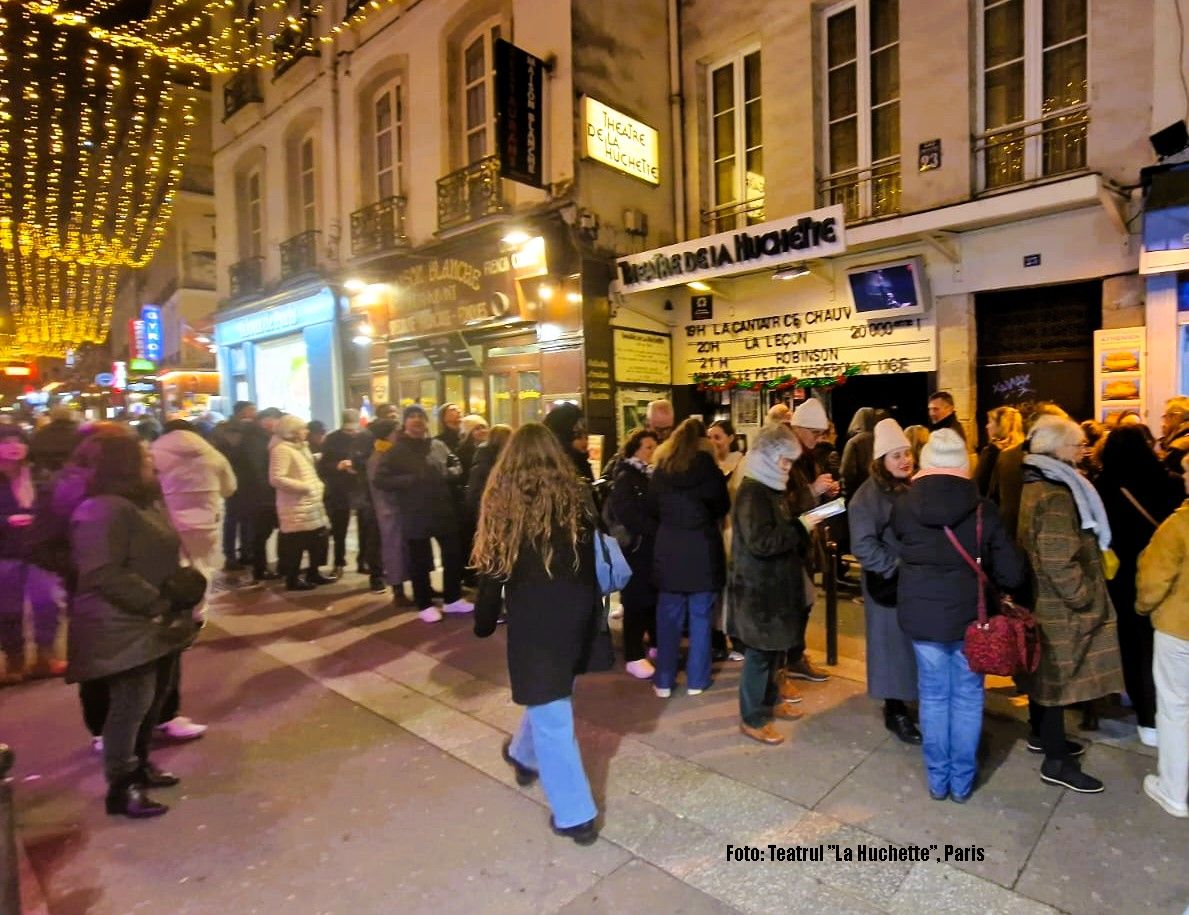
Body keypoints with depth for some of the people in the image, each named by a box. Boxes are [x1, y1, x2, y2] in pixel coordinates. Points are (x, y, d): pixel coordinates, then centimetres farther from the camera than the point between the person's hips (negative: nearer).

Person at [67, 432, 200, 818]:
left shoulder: (146, 501, 12)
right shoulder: (103, 510, -20)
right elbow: (105, 574, -27)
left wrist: (176, 601, 6)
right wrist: (158, 604, -24)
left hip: (155, 624, 10)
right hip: (124, 628, -10)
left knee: (153, 700, 18)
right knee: (131, 704, -3)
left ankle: (138, 765, 34)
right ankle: (121, 787, 12)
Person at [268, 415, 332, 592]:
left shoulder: (301, 447, 17)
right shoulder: (281, 449, -14)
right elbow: (276, 479, -21)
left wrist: (318, 484, 12)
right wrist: (304, 486, -19)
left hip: (312, 503, 10)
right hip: (295, 506, -10)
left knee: (318, 539, 12)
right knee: (295, 543, -3)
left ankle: (313, 573, 25)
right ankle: (292, 579, 9)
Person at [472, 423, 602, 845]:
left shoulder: (504, 500, -10)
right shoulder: (578, 495, 0)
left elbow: (494, 568, -8)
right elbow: (591, 558, 5)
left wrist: (484, 621, 5)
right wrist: (590, 610, 15)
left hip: (533, 617, -5)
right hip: (577, 611, 5)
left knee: (551, 713, 5)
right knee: (550, 696, 26)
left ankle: (574, 814, 14)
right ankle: (525, 755, 52)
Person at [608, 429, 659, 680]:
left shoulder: (655, 474, 14)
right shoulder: (625, 478, -8)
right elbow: (628, 515, -19)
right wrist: (660, 531, -21)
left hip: (656, 547, 7)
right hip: (636, 548, -7)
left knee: (657, 598, 14)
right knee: (637, 602, -1)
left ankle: (658, 645, 30)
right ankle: (634, 657, 7)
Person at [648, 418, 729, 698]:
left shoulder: (660, 472, -1)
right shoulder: (710, 470, -8)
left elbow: (652, 510, 9)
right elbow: (723, 507, 5)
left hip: (668, 550, 2)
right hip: (703, 550, -2)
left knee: (668, 617, 9)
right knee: (700, 617, 9)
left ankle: (664, 681, 16)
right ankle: (696, 680, 17)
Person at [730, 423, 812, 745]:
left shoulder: (771, 489, 13)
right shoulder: (752, 493, -20)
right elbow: (761, 541, -28)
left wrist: (802, 527, 6)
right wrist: (801, 530, -21)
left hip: (774, 583, 10)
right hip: (759, 588, -10)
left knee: (773, 647, 20)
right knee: (760, 651, 0)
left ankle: (770, 700, 36)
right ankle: (752, 719, 13)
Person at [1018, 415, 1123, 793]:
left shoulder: (1034, 484, 8)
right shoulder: (1055, 494, -23)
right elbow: (1059, 562, -26)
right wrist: (1087, 599, -15)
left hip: (1039, 596, 10)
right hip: (1059, 604, -10)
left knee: (1045, 670, 22)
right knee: (1058, 675, 1)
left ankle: (1041, 733, 38)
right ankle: (1056, 761, 13)